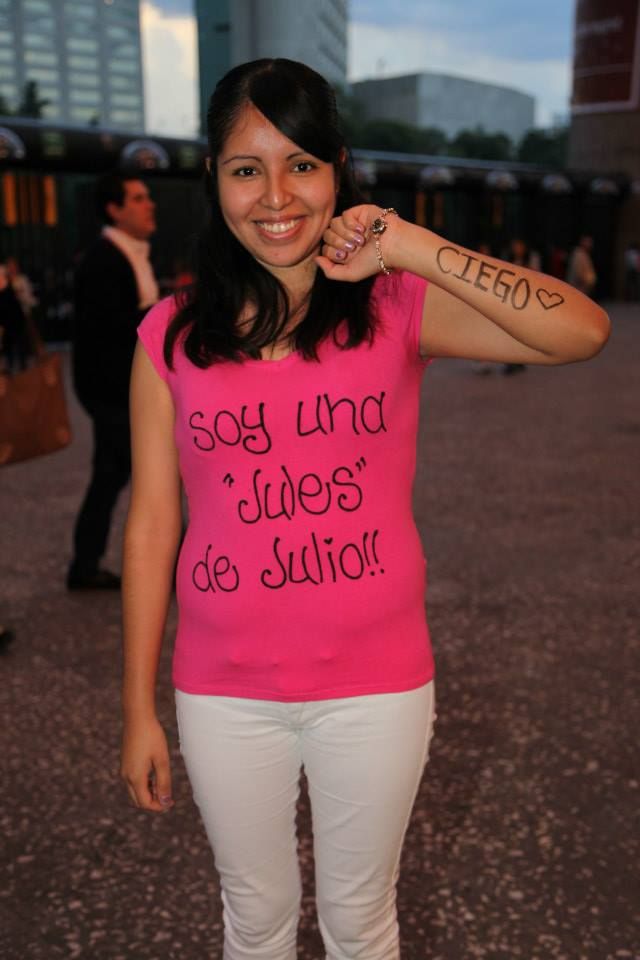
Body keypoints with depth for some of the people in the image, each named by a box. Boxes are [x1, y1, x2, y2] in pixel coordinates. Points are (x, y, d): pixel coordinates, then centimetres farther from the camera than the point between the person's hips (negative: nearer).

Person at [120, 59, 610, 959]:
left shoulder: (396, 309, -7)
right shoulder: (172, 337, -4)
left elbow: (583, 331, -20)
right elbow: (152, 523, -2)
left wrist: (409, 247, -21)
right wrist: (139, 708, 1)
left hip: (377, 683, -1)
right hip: (225, 692, 1)